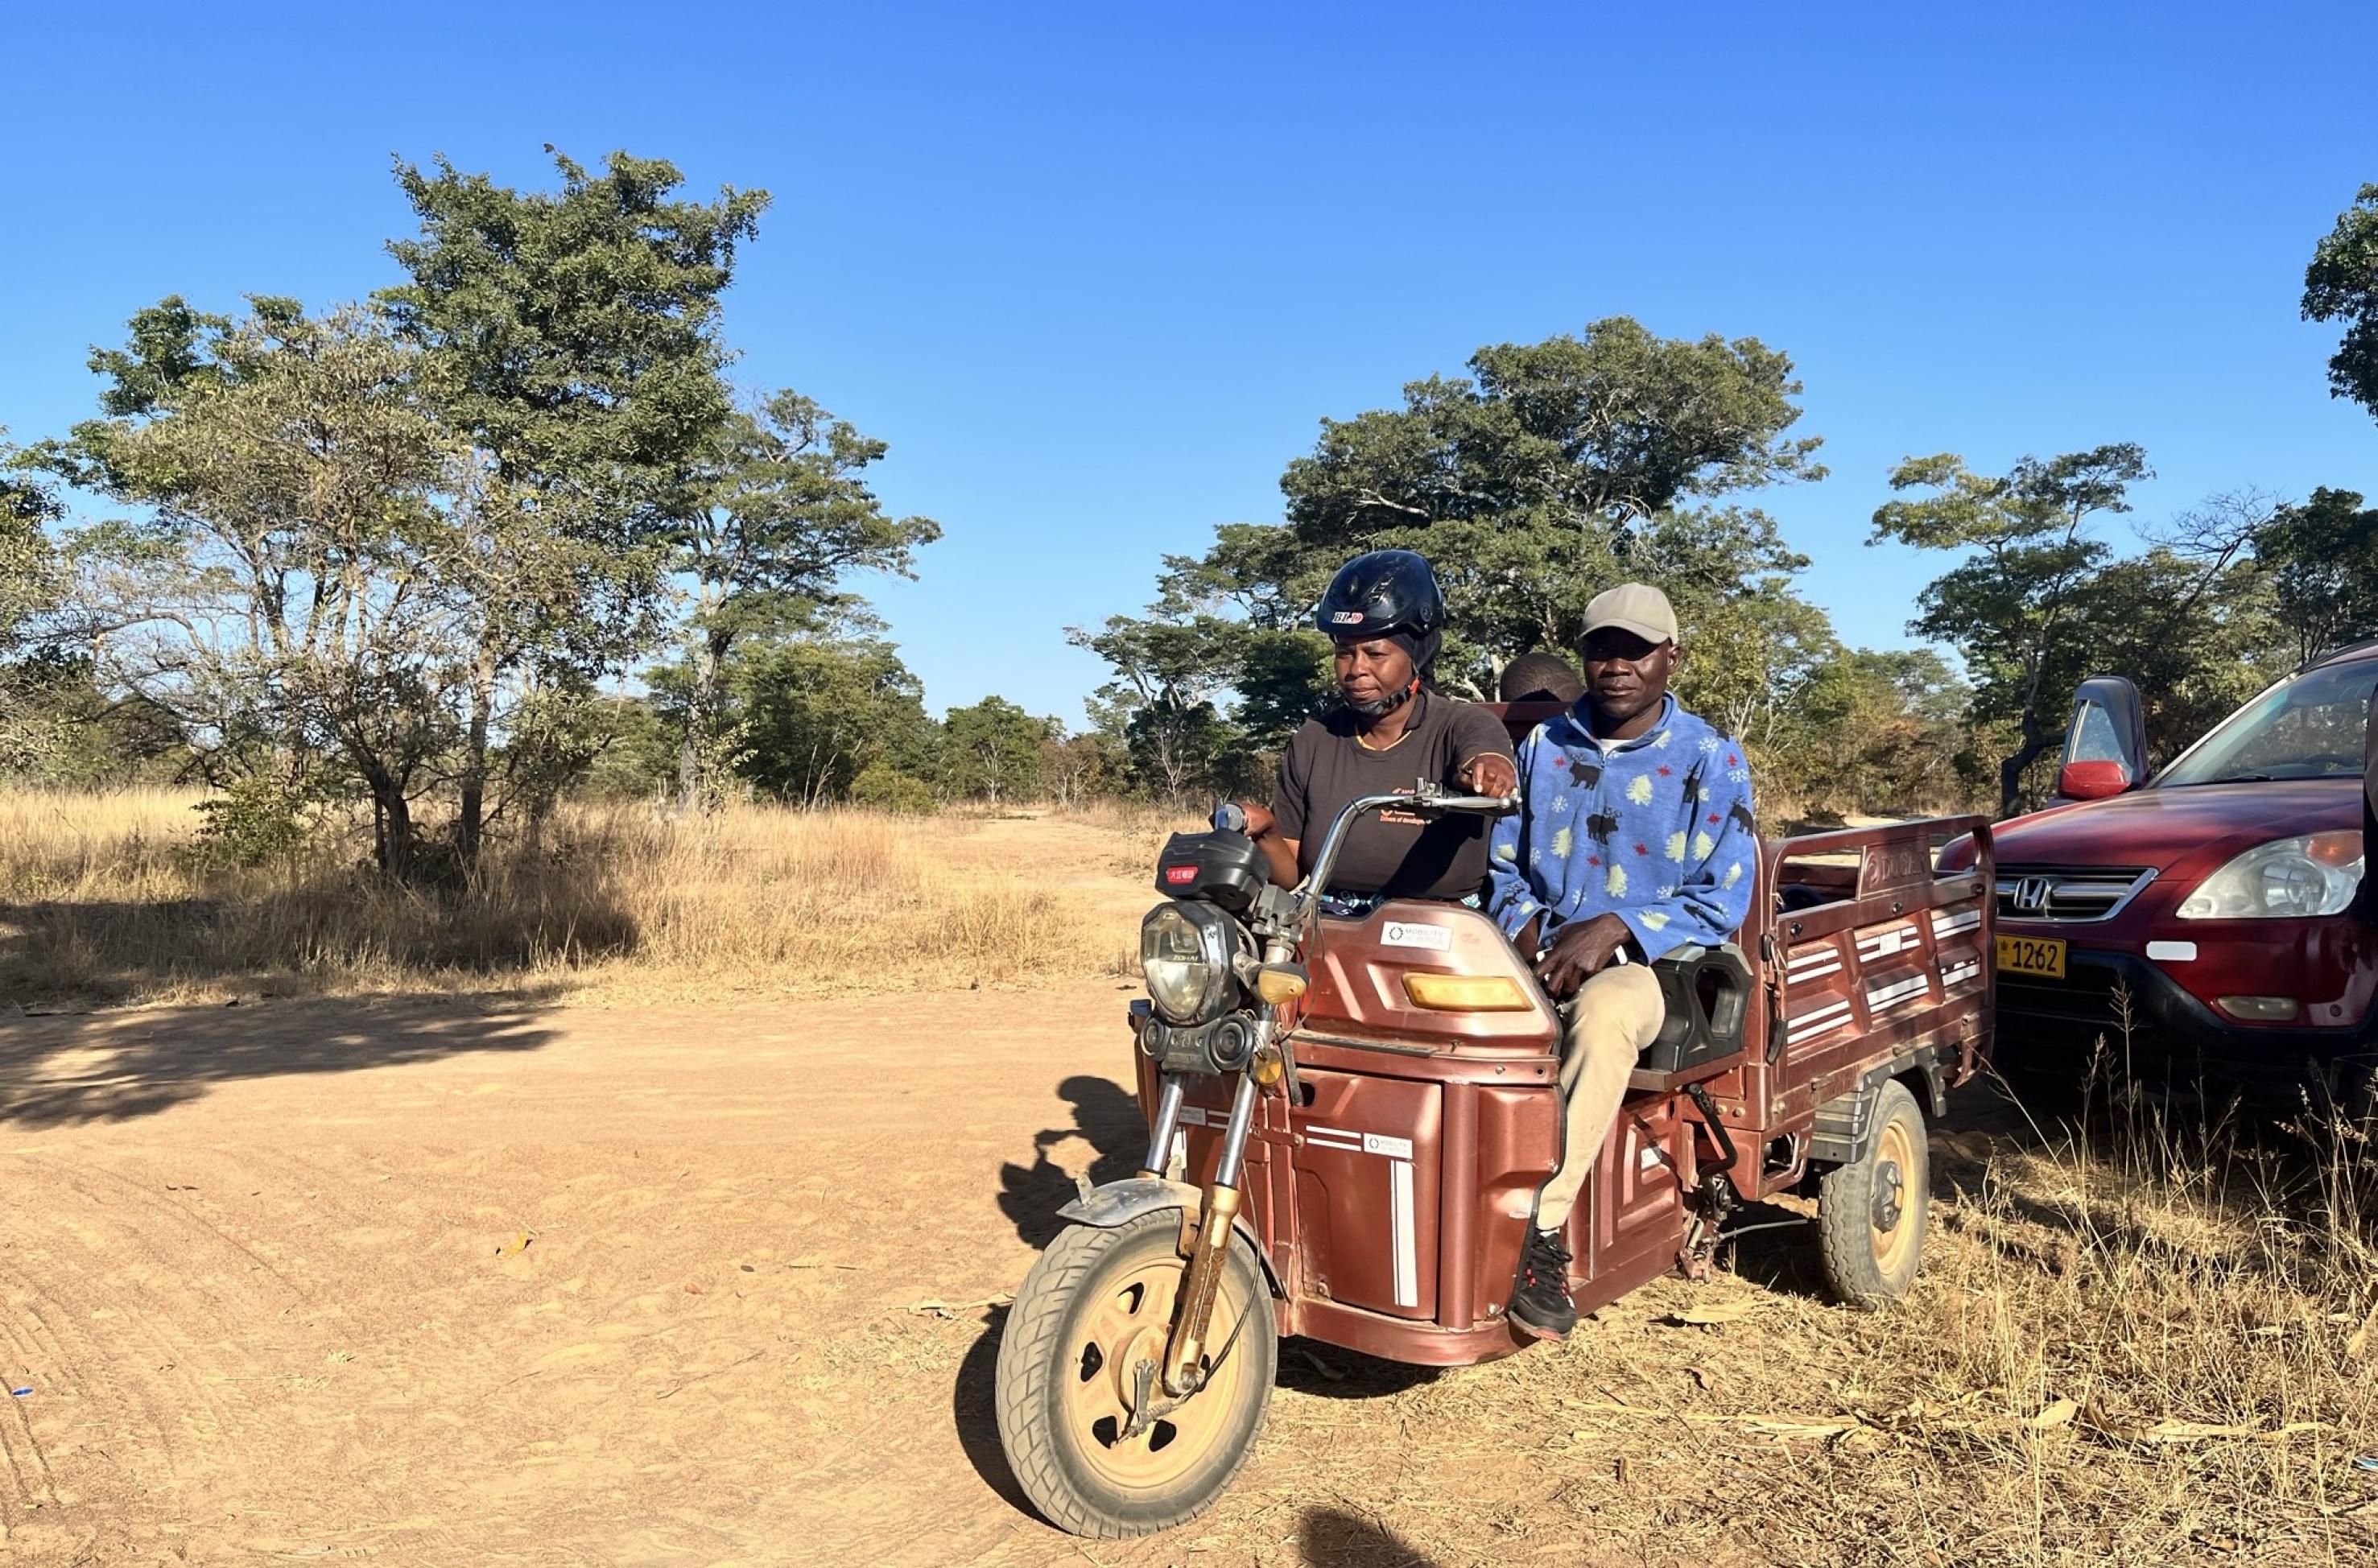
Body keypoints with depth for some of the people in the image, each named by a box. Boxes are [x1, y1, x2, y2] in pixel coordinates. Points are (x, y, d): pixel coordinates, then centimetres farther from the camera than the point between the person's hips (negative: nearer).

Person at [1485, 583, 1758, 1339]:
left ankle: (1539, 1228, -36)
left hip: (1650, 964, -3)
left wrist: (1616, 929, -17)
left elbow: (1724, 898, -3)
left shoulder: (1710, 759, 4)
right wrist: (1526, 928, -6)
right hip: (1537, 954, 4)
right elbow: (1500, 860, 16)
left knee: (1603, 1012, -40)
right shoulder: (1543, 744, 15)